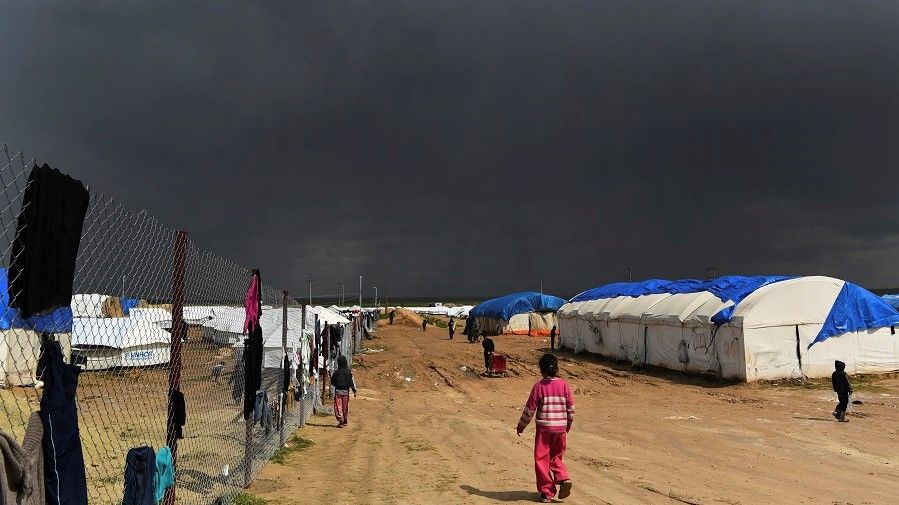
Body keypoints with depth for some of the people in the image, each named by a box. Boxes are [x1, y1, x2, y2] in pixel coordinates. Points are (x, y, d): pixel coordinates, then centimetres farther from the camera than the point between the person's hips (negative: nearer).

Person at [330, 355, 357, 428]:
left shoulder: (336, 372, -7)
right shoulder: (349, 372, -6)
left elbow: (332, 382, 2)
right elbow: (352, 382, -6)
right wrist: (354, 391, -2)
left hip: (338, 391, -2)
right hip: (346, 391, 2)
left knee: (338, 406, 0)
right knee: (345, 406, 15)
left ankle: (340, 421, -12)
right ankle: (345, 421, 27)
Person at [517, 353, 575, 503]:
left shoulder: (539, 386, -8)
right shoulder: (564, 385, -1)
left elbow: (529, 409, -5)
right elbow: (571, 408, 6)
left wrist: (521, 426, 7)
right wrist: (568, 425, 23)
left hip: (544, 428, -3)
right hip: (560, 429, 3)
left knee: (542, 460, 8)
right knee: (556, 458, 21)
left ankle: (547, 492, 10)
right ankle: (564, 479, -2)